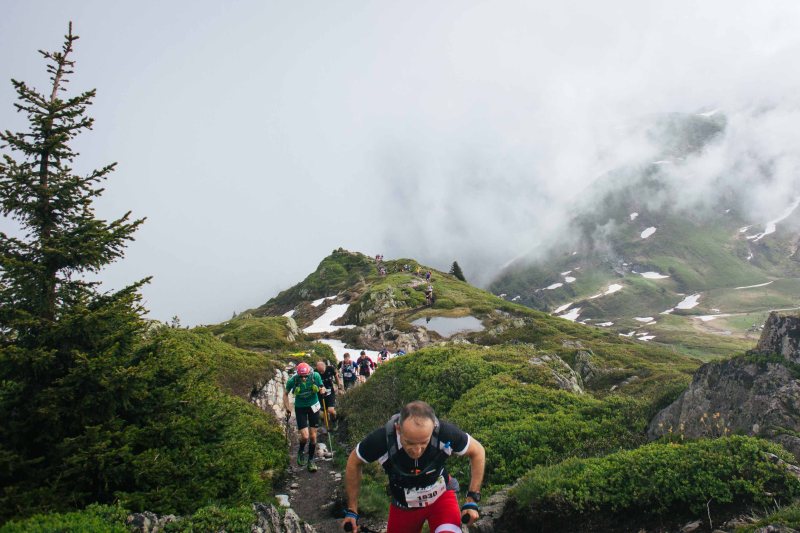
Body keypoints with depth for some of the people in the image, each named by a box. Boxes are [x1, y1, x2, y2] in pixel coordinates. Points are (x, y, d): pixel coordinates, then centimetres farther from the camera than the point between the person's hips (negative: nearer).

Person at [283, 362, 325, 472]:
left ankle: (311, 460, 23)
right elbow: (285, 394, -3)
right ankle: (300, 451, 23)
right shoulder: (293, 380, -22)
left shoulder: (315, 376, -20)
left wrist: (322, 390, -23)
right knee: (305, 436, -10)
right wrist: (287, 408, -9)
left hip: (313, 406, 1)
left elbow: (322, 388, -1)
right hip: (300, 408, -1)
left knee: (313, 436, 4)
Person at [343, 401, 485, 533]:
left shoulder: (445, 434, -32)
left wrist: (472, 500, -13)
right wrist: (352, 510, -4)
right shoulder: (381, 440, -33)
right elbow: (354, 463, -10)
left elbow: (477, 452, -11)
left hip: (441, 496, -1)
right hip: (403, 505, 2)